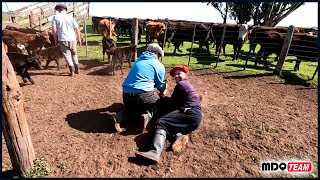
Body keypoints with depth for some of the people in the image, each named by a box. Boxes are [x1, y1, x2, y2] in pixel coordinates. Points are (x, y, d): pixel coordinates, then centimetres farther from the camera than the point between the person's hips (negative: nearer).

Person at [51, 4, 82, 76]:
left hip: (62, 39, -2)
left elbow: (54, 30, -4)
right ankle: (77, 69, 22)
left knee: (67, 55, 4)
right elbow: (77, 29, 4)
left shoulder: (55, 17, 3)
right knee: (74, 54, 18)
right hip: (72, 39, 2)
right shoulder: (70, 17, 7)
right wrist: (79, 39, 12)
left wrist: (55, 40, 7)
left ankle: (72, 71, -1)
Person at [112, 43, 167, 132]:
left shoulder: (138, 60, 19)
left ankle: (119, 117, 3)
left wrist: (153, 88, 39)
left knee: (131, 107, 34)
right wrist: (162, 92, 33)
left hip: (126, 94, 6)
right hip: (143, 94, -5)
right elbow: (161, 85, 10)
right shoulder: (159, 65, 1)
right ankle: (147, 115, -9)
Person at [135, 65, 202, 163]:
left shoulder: (181, 84, 2)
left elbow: (172, 102, 4)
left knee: (161, 123, -21)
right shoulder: (188, 85, 31)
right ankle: (179, 135, -21)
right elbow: (178, 102, 27)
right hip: (195, 117, 10)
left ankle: (155, 152, -43)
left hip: (189, 114, -10)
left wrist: (163, 97, 21)